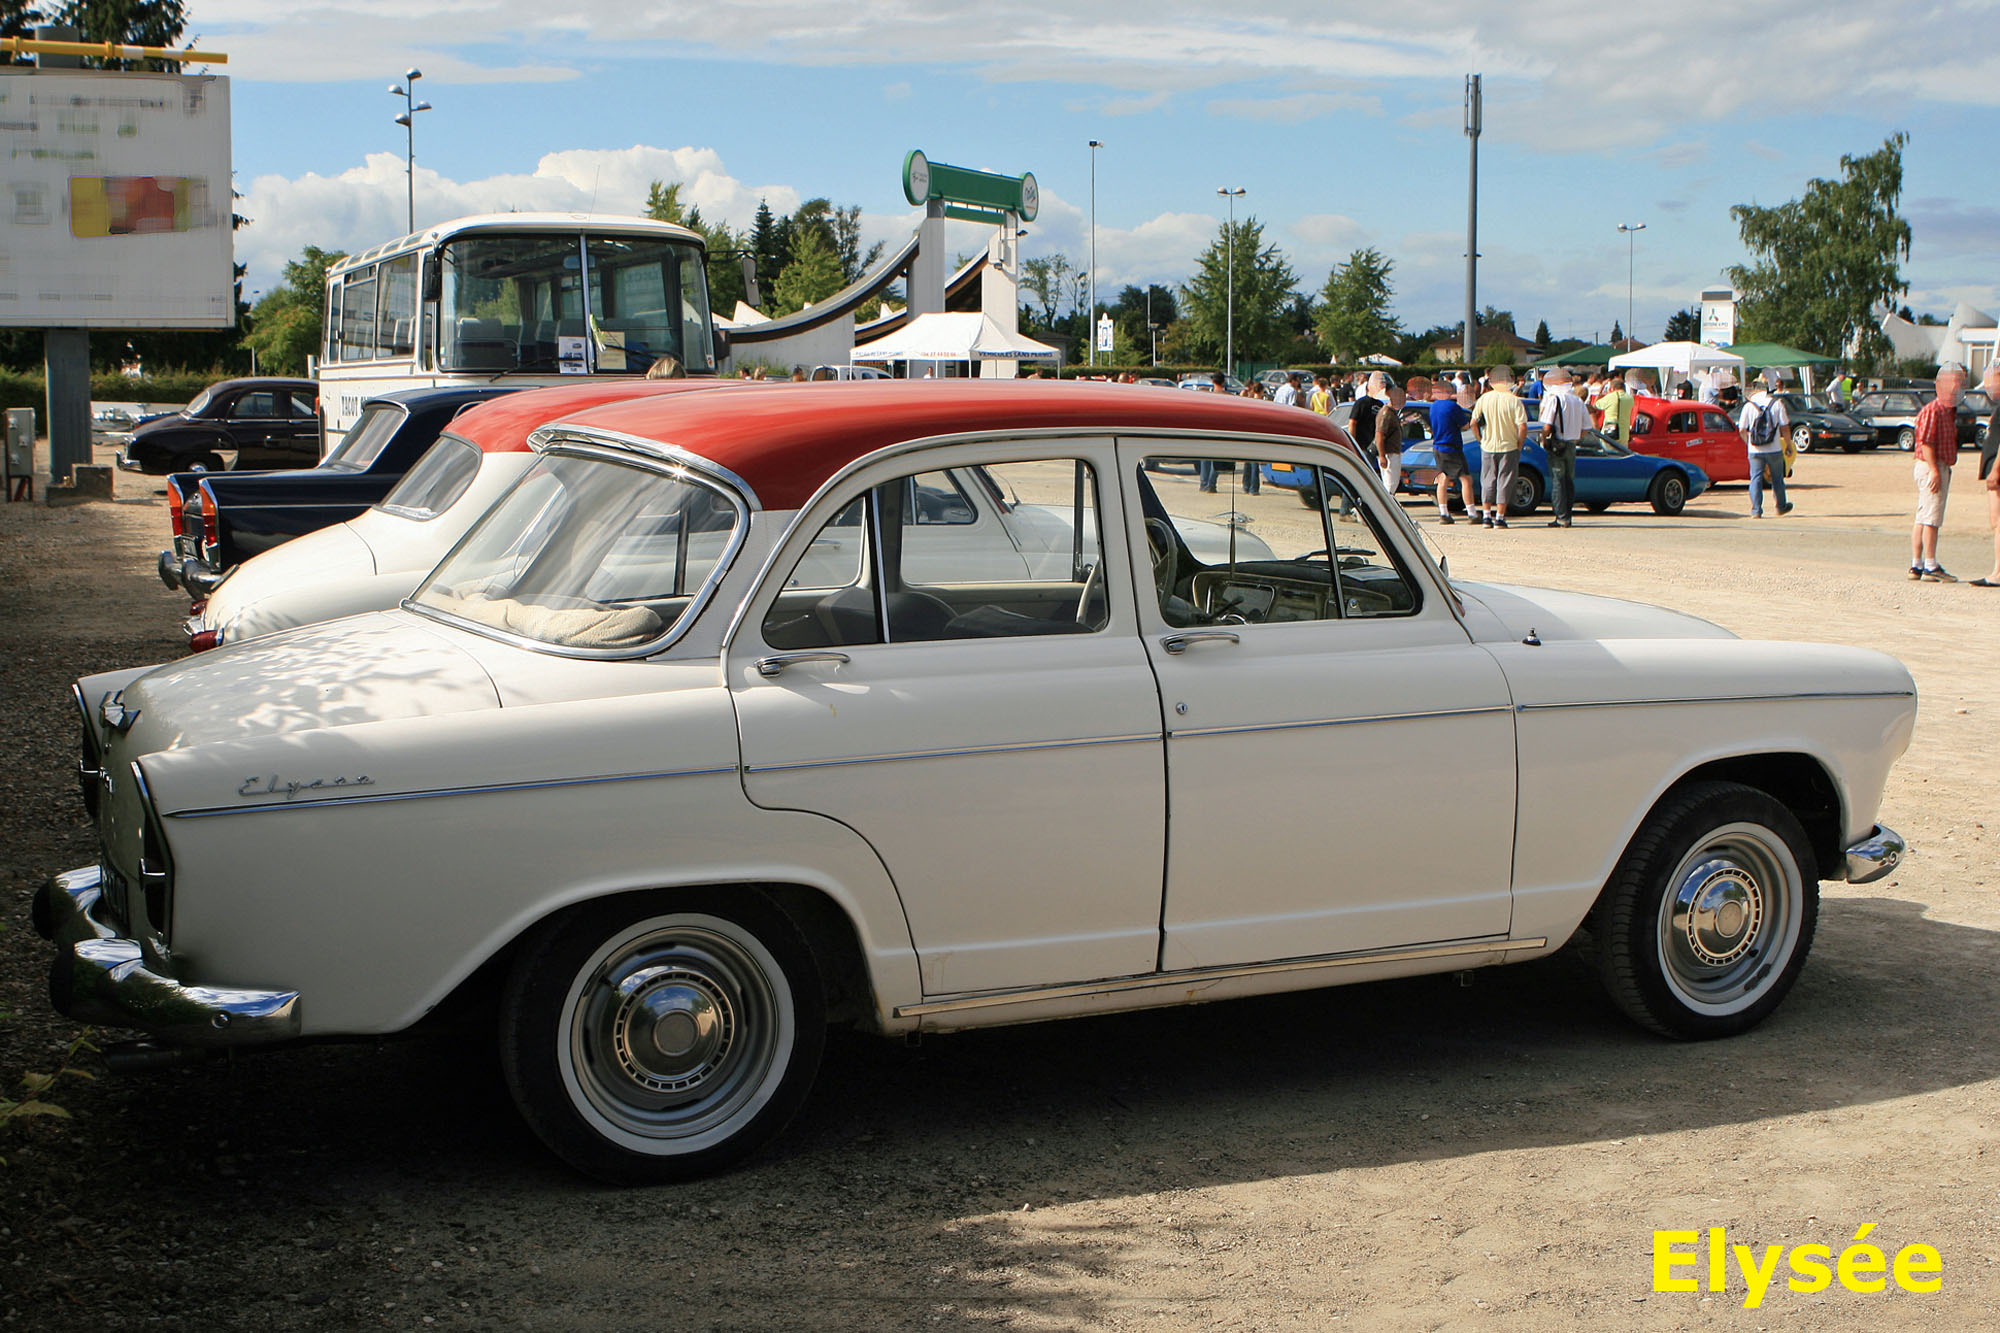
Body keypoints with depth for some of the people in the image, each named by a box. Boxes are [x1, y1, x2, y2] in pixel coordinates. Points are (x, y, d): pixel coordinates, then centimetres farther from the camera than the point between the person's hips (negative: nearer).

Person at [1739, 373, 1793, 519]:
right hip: (1774, 449, 0)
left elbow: (1742, 430, -1)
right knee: (1777, 479, 15)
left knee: (1755, 479, 3)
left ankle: (1756, 510, -6)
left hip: (1755, 451, 0)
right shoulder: (1777, 404, -4)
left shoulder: (1749, 406, -1)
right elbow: (1785, 428, -5)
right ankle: (1781, 506, 30)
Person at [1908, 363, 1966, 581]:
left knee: (1923, 518, 10)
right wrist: (1934, 470, -24)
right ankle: (1930, 566, -8)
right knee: (1932, 518, -9)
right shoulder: (1933, 411, -13)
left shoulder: (1951, 411, 18)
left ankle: (1916, 566, 13)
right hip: (1931, 467, -10)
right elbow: (1926, 442, -19)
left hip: (1940, 468, 10)